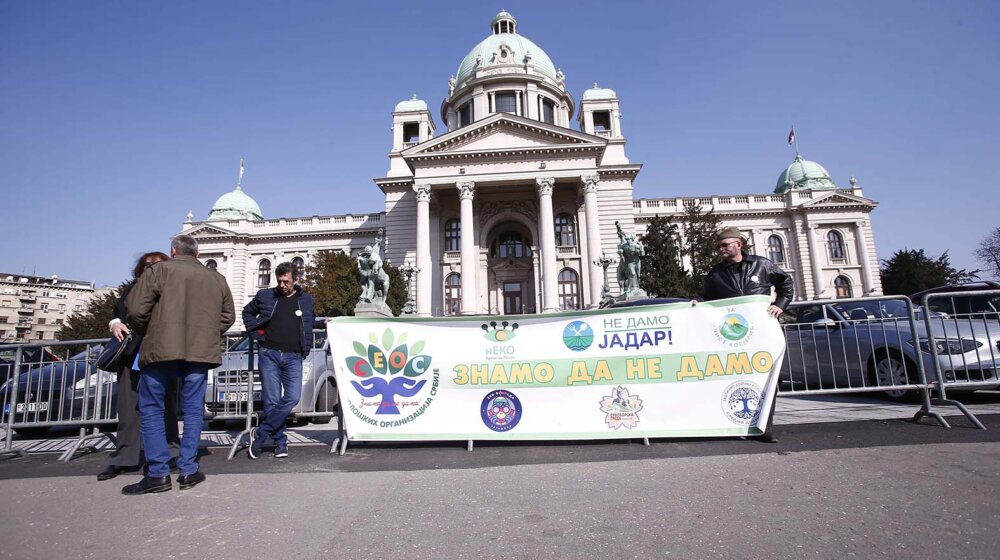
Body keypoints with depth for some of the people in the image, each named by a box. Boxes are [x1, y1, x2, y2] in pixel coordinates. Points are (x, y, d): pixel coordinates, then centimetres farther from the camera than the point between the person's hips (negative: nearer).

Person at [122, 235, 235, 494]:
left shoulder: (159, 270, 2)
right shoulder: (216, 279, 13)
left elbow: (135, 309, -4)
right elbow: (228, 316, 15)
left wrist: (146, 333, 13)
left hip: (161, 349, -3)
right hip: (200, 352, 3)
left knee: (151, 409, 9)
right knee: (193, 410, 10)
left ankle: (158, 473, 7)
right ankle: (188, 471, 12)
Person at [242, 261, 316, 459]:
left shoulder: (306, 300, 8)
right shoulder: (265, 296, 5)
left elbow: (312, 321, 25)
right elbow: (247, 312, 20)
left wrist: (307, 347, 14)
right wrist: (256, 333, 6)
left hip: (294, 357, 1)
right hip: (269, 354, -1)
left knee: (292, 398, -10)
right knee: (272, 401, -1)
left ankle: (260, 434, 6)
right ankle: (280, 442, 12)